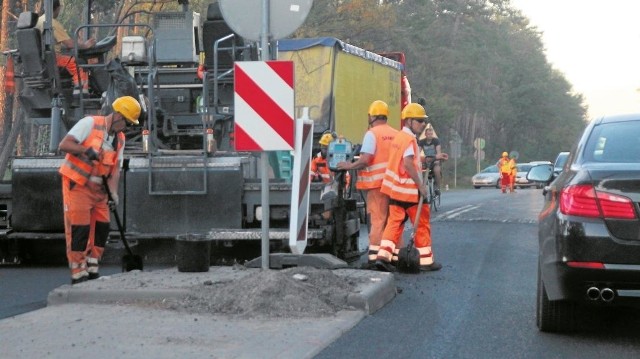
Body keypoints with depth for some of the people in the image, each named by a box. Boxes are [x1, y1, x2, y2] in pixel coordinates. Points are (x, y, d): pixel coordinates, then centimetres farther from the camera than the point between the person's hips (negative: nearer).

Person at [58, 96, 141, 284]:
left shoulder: (120, 139, 9)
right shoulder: (90, 123, -12)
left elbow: (115, 169, 2)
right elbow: (63, 145, -16)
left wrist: (114, 193, -13)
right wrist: (86, 150, -29)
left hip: (97, 188, 7)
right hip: (76, 184, -7)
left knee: (102, 228, 6)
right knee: (79, 229, -8)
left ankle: (91, 271, 18)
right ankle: (78, 275, -2)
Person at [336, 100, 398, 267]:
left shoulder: (372, 134, -8)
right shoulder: (396, 134, 8)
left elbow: (365, 159, -15)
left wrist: (350, 166, -2)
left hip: (377, 183, -5)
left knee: (377, 219, -4)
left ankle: (374, 256, -7)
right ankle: (395, 255, 14)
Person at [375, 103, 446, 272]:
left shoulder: (399, 137, 14)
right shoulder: (410, 139, -15)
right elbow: (408, 164, -26)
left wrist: (434, 157, 23)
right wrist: (421, 184, -22)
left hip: (395, 189, 8)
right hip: (410, 190, -8)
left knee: (394, 222, 7)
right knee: (422, 224, 4)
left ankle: (383, 255, -6)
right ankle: (426, 261, 11)